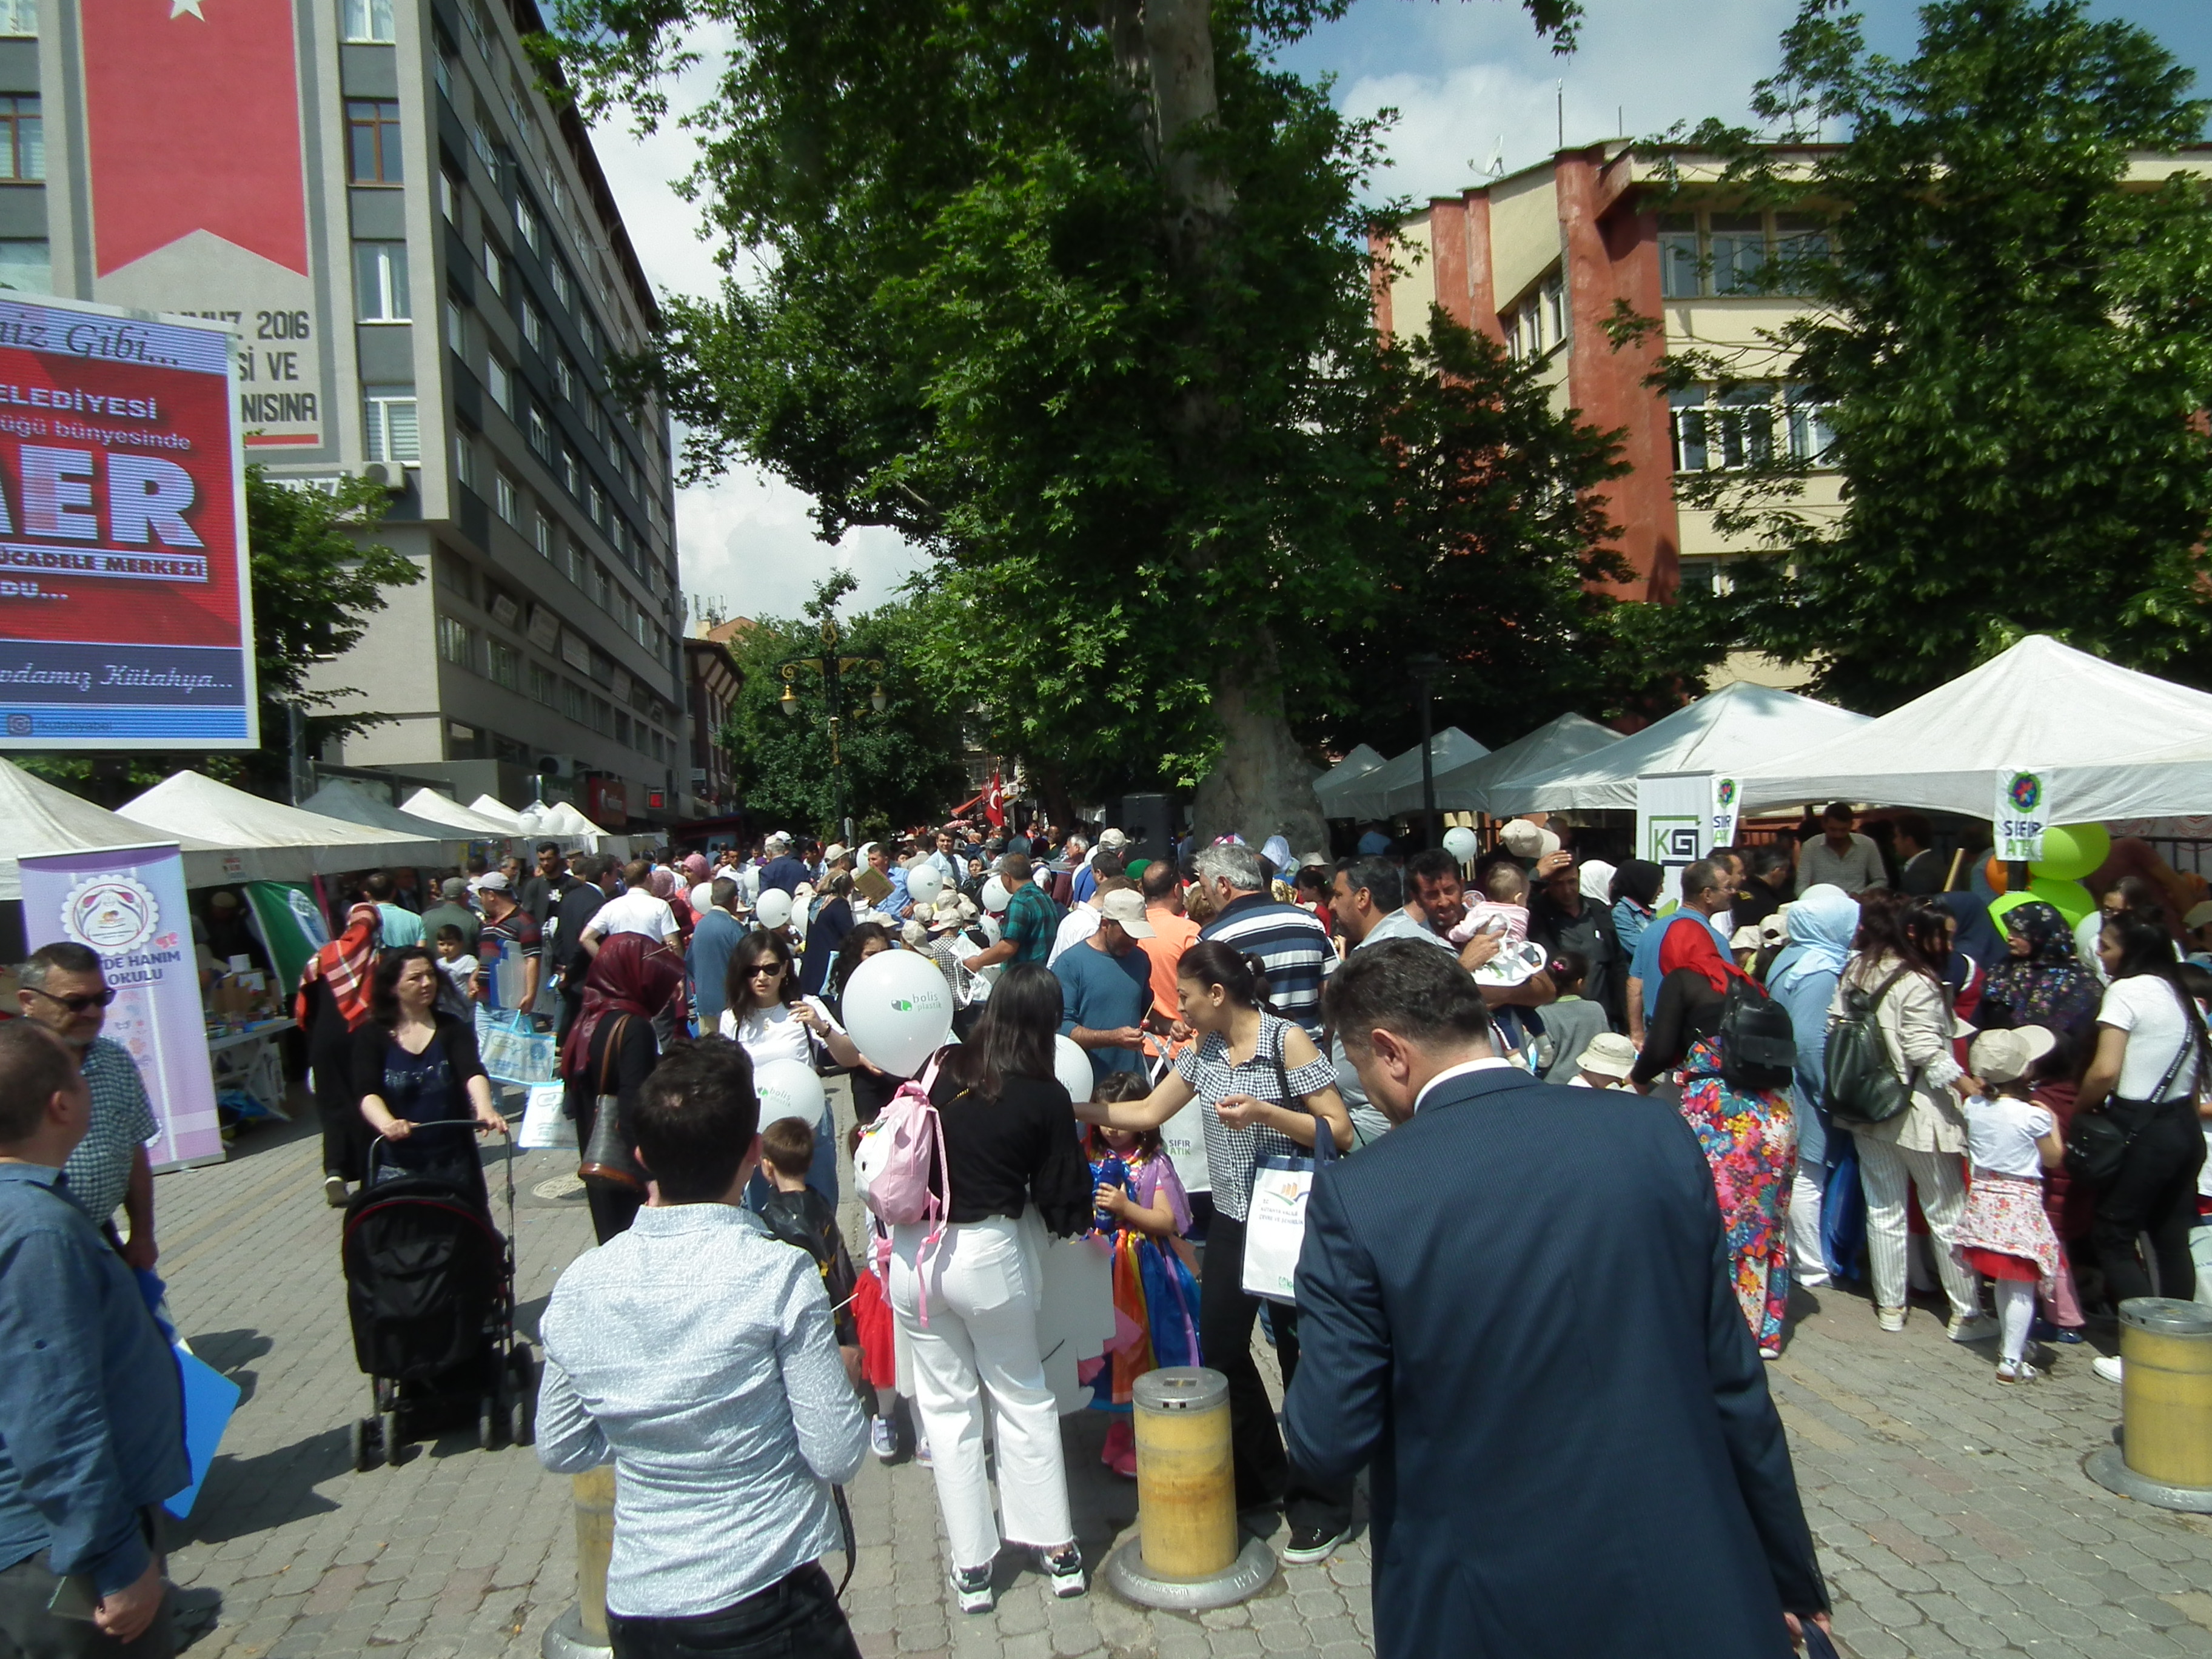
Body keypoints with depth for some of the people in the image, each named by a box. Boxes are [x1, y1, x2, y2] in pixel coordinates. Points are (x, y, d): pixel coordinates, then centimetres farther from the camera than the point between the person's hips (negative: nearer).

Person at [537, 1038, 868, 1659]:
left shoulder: (579, 1287, -7)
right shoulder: (779, 1275, -20)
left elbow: (558, 1452, 6)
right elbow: (838, 1457, -15)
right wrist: (839, 1370, 3)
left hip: (635, 1608, 4)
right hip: (767, 1606, -4)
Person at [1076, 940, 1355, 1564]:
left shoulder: (1288, 1039, -15)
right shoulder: (1202, 1052, 6)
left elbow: (1340, 1133, -17)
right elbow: (1146, 1112, 13)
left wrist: (1265, 1113, -26)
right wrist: (1075, 1108, 9)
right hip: (1231, 1221, 7)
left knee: (1304, 1355, 3)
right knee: (1220, 1350, 12)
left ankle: (1322, 1507, 20)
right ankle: (1261, 1478, 33)